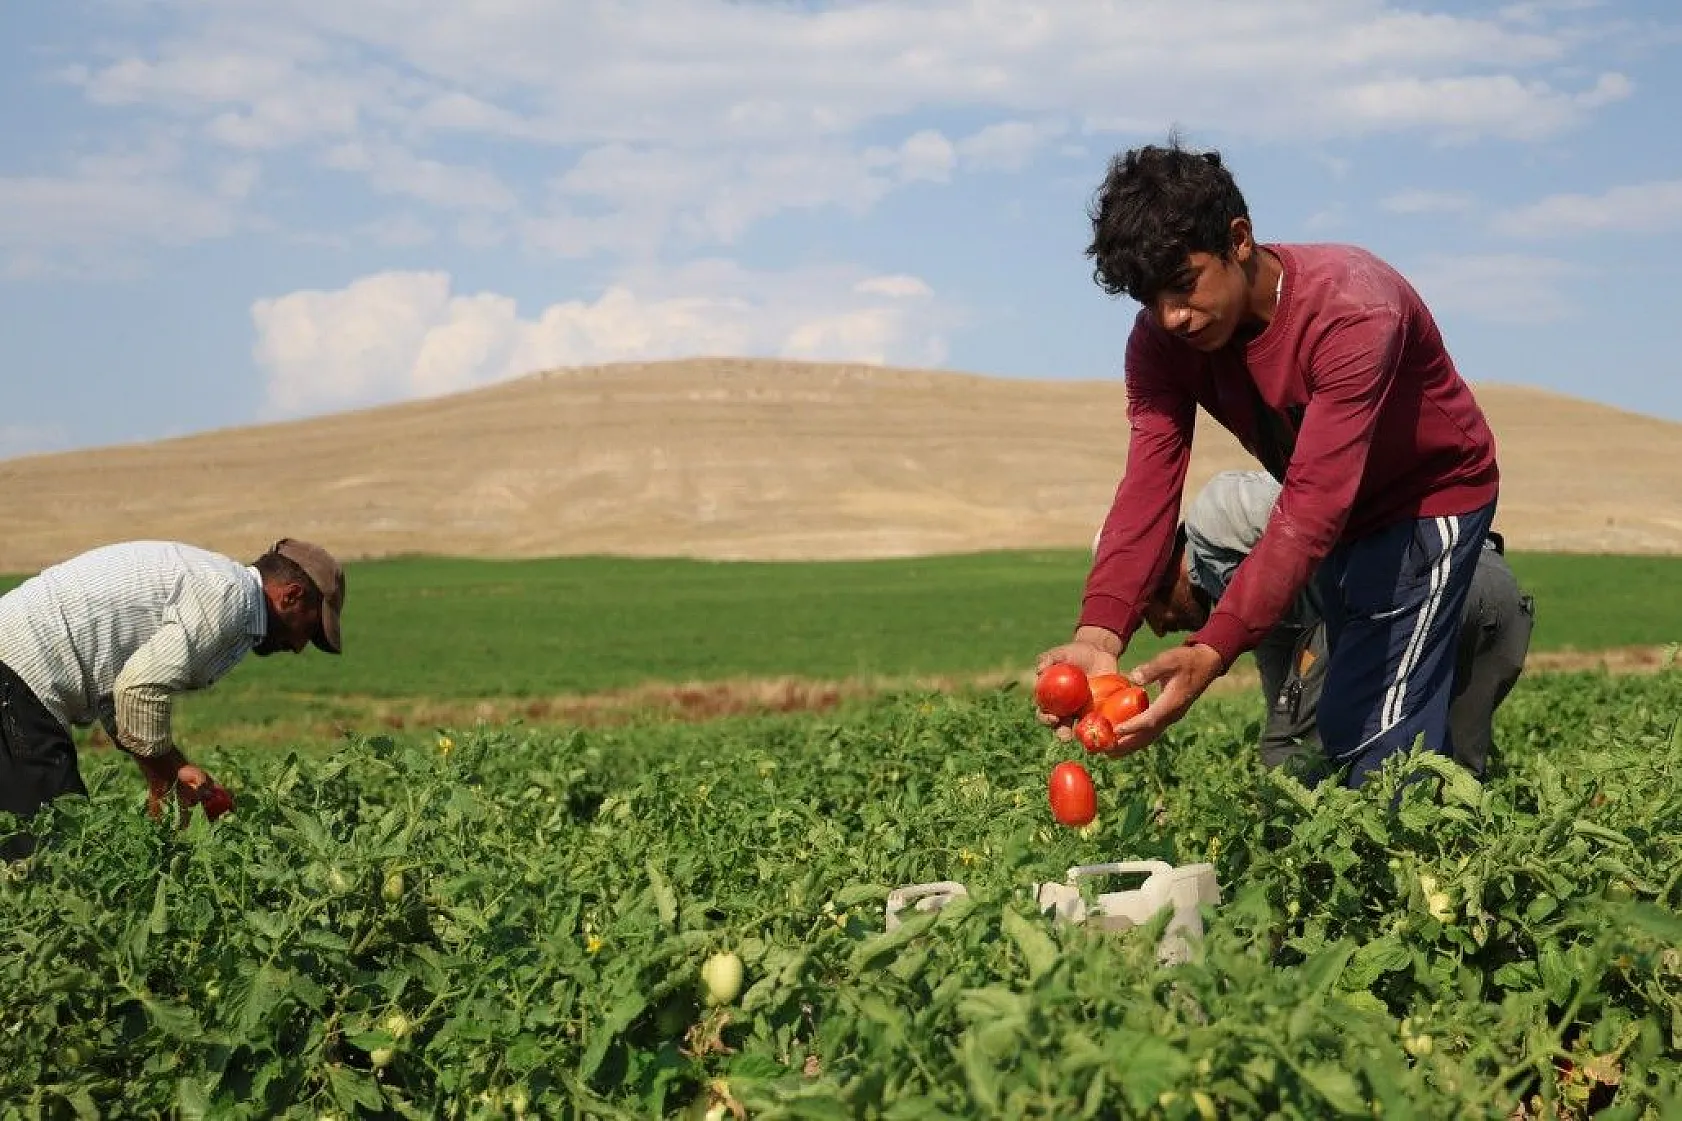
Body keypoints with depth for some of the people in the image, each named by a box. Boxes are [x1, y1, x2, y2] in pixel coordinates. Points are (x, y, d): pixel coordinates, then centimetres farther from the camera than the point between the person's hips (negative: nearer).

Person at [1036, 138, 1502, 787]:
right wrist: (1098, 635, -44)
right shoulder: (1162, 340, -15)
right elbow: (1149, 488, -26)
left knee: (1370, 739, -17)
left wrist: (1210, 653, -52)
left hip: (1433, 496, -6)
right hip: (1335, 516, 7)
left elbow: (1313, 504, -42)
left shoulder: (1353, 311, -35)